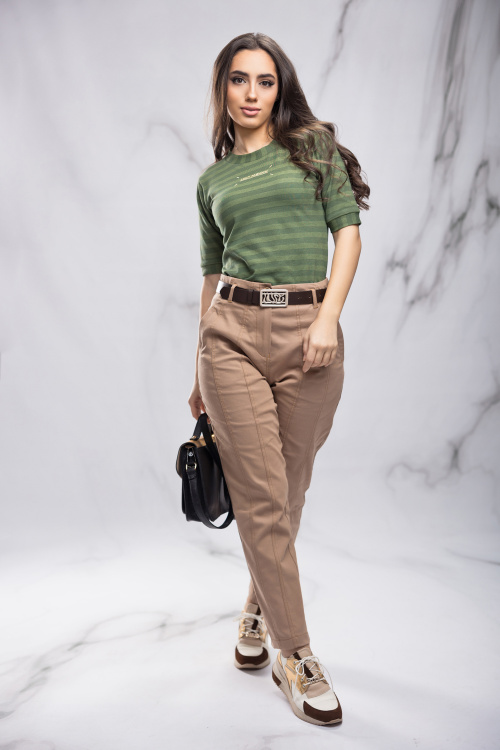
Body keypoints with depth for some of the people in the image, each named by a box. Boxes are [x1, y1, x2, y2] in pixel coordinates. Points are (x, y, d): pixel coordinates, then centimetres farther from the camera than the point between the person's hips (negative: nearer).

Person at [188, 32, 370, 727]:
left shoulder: (314, 145, 11)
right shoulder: (212, 180, 17)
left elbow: (348, 232, 2)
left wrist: (328, 316, -13)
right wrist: (200, 370, 16)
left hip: (308, 331, -1)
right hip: (233, 331, 1)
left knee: (289, 489, 6)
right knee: (260, 495, -3)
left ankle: (259, 609, 32)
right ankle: (296, 656, 8)